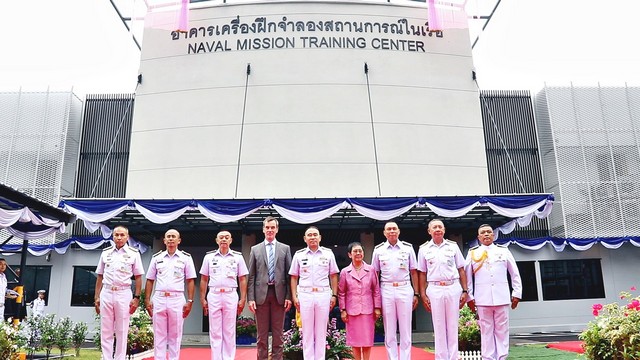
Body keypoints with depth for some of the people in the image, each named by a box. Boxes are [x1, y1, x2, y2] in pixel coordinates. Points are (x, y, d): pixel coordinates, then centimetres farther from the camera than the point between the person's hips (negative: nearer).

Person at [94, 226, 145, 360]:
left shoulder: (133, 253, 1)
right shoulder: (105, 252, 10)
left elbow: (138, 277, 1)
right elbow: (100, 277, 13)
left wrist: (136, 297, -6)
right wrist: (97, 297, 7)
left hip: (124, 294, -3)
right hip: (106, 293, 3)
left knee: (122, 332, 3)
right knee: (105, 331, 5)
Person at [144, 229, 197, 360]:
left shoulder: (186, 258, 3)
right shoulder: (157, 258, 10)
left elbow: (190, 281, 2)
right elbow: (150, 280, 12)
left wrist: (190, 301, -5)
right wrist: (147, 300, 4)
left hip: (177, 300, -2)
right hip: (159, 299, 2)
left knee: (175, 336, 5)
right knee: (159, 335, 6)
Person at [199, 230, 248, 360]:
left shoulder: (238, 256, 4)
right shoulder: (209, 256, 7)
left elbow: (242, 279, 4)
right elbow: (204, 280, 9)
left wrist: (243, 299, -1)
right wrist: (202, 299, 5)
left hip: (231, 295, -1)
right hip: (214, 295, 1)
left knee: (229, 331, 5)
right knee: (215, 331, 5)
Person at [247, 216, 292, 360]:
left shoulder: (285, 248, 7)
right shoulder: (255, 249, 8)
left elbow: (289, 275, 4)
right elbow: (251, 276, 4)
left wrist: (289, 296, -3)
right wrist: (251, 298, -3)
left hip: (279, 294, 0)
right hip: (261, 294, 0)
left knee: (278, 333, 5)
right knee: (262, 333, 6)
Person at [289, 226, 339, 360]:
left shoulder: (328, 253, 4)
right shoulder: (299, 255, 5)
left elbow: (333, 275, 7)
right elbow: (294, 277, 8)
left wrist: (334, 295, 1)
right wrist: (294, 297, 0)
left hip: (323, 295, 0)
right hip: (305, 295, 0)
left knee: (321, 331, 6)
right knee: (307, 331, 6)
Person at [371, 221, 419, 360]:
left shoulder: (408, 248, 4)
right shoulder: (378, 250, 5)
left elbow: (413, 272, 7)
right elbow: (375, 274, 8)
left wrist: (416, 294, 3)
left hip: (405, 289, 0)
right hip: (386, 291, 0)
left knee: (405, 330, 4)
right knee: (389, 331, 6)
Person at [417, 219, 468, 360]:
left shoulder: (453, 246, 5)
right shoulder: (424, 249, 4)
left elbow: (461, 270, 7)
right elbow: (422, 274, 6)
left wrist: (465, 291, 1)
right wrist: (423, 294, 1)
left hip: (453, 288, 0)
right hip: (434, 290, 0)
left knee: (452, 326, 6)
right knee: (439, 327, 6)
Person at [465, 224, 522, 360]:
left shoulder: (504, 251, 10)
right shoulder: (473, 253, 8)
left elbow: (515, 274, 12)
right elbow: (467, 277, 8)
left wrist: (516, 293, 6)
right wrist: (469, 297, 4)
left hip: (502, 297, 0)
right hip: (482, 298, 0)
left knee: (502, 330, 3)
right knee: (486, 331, 3)